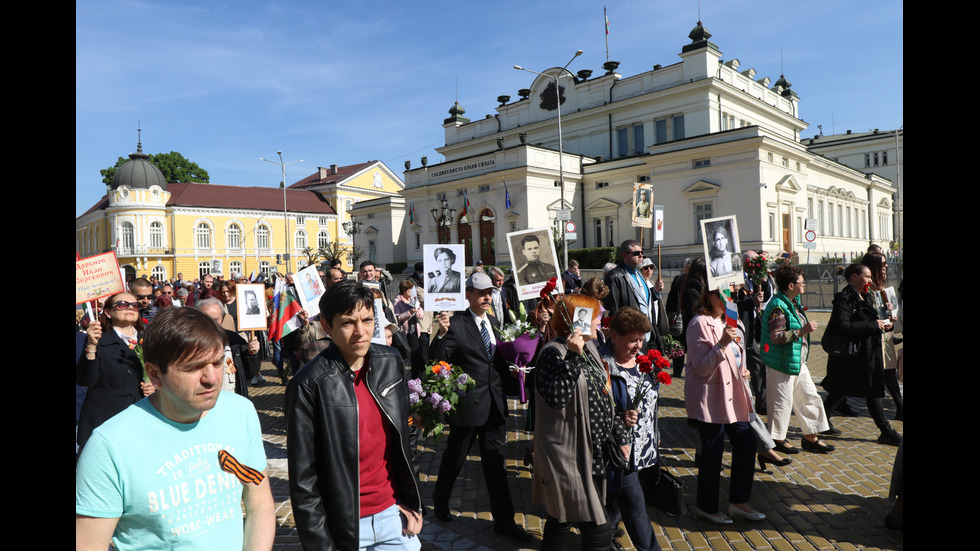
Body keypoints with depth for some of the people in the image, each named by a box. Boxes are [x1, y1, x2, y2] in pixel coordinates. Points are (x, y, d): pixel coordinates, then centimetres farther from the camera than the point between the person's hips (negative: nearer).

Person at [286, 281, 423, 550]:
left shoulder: (390, 362, -3)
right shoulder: (308, 385, -17)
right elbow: (303, 477, -12)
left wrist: (411, 500, 6)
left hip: (394, 514, 4)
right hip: (344, 526, -4)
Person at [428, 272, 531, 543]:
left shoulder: (492, 323, 9)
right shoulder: (456, 324, -12)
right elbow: (437, 359, -19)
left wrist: (509, 382, 6)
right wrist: (442, 333, -33)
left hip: (494, 405, 6)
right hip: (468, 404, -5)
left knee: (496, 463, 14)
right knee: (454, 459, 15)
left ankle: (504, 520, 26)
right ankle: (440, 502, 41)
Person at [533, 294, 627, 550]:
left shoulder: (589, 348, 9)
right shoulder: (553, 353, -18)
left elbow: (604, 398, 16)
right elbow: (555, 396, -32)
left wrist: (619, 435, 15)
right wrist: (573, 357, -33)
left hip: (593, 453, 9)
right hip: (568, 457, -9)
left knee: (561, 519, 22)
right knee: (599, 530, -4)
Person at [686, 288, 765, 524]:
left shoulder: (726, 321, 13)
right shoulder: (700, 323, -17)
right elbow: (702, 368, -21)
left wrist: (741, 371, 9)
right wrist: (722, 344, -30)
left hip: (731, 394, 9)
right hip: (710, 396, -9)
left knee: (747, 440, 10)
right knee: (712, 451, 1)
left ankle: (739, 501, 26)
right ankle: (707, 507, 19)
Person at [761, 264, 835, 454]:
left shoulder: (793, 302, 11)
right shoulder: (778, 307, -22)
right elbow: (776, 337, -28)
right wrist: (803, 331, -29)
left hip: (798, 362, 10)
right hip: (782, 363, -10)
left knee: (809, 396, 15)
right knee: (782, 402, 1)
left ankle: (810, 437, 28)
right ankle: (778, 439, 17)